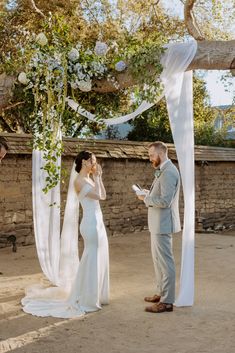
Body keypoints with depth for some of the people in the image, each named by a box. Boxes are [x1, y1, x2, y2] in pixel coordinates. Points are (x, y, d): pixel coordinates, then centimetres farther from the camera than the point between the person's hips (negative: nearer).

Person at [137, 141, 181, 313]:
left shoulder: (169, 172, -19)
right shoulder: (163, 171, 14)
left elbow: (165, 201, -26)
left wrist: (146, 198, -13)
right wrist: (148, 193, 6)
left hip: (163, 224, -11)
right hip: (158, 223, 11)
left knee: (165, 262, -4)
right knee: (158, 259, 19)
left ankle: (167, 301, 3)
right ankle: (161, 293, 32)